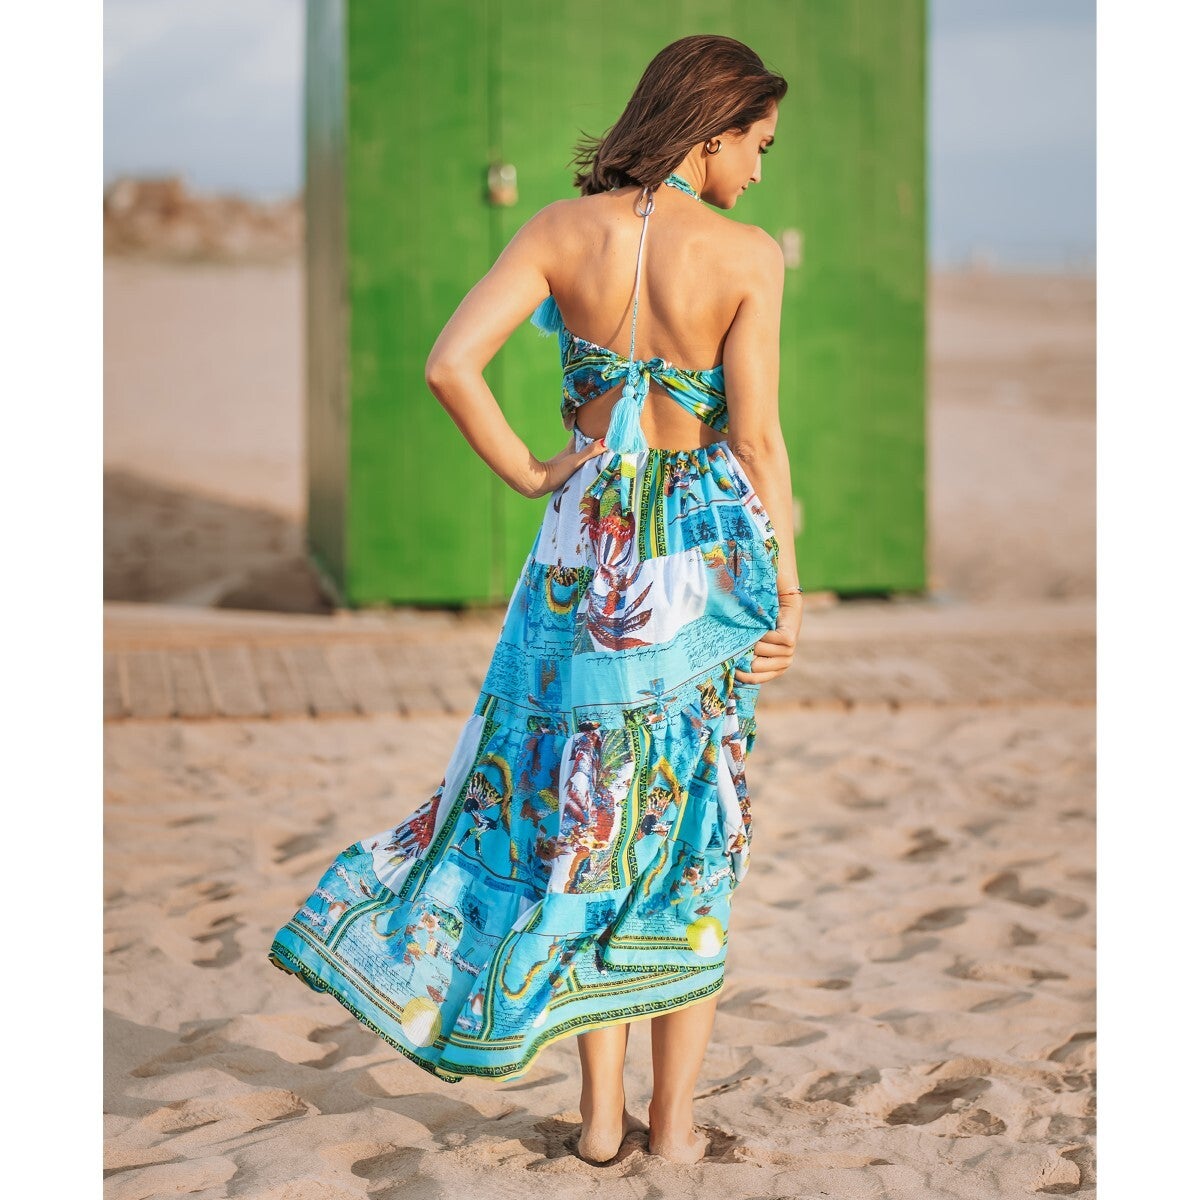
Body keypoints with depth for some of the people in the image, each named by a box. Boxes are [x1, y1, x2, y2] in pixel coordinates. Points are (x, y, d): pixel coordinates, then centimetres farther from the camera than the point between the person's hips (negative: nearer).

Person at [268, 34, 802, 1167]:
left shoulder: (562, 230, -5)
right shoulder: (749, 255, -11)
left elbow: (449, 363, -14)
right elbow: (757, 442, -11)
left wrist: (528, 474, -1)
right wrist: (788, 592, -1)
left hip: (590, 544, 2)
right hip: (709, 546, -2)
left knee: (585, 818, 14)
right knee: (692, 833, 11)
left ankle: (601, 1114, 17)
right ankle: (674, 1121, 17)